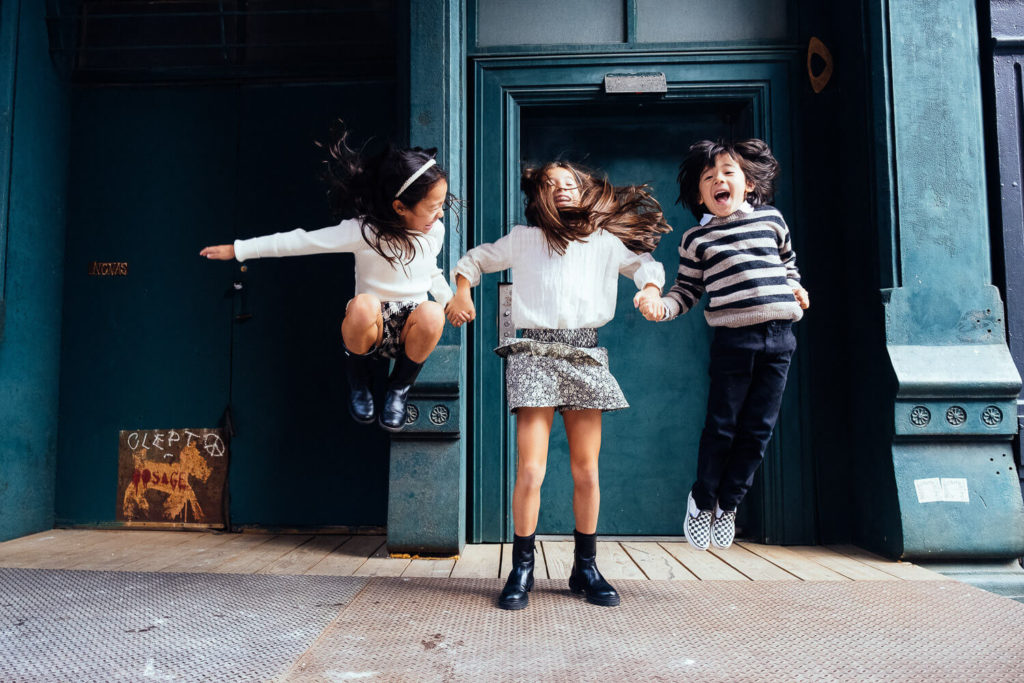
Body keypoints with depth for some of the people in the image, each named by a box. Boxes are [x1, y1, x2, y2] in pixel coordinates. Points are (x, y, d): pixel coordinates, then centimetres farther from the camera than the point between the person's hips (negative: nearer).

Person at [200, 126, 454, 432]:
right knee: (362, 304, -39)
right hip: (371, 325, -2)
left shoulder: (435, 230, -1)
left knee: (431, 314, -34)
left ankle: (400, 387, -3)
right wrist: (238, 249, -10)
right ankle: (359, 381, -4)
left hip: (411, 328, 3)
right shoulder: (365, 230, -15)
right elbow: (302, 241, -11)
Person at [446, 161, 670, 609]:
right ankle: (521, 570, 3)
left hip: (584, 357, 2)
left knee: (586, 471, 3)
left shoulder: (606, 242, 17)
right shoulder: (522, 239, 14)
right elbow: (473, 260, 22)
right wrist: (462, 291, 3)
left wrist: (650, 289, 8)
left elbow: (645, 262, 29)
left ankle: (585, 568, 18)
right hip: (534, 352, -2)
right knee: (531, 469, -11)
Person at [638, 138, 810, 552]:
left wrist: (796, 289, 13)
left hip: (779, 336, 3)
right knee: (722, 426, 2)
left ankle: (728, 504, 22)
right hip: (733, 338, -3)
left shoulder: (771, 219, 11)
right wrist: (661, 308, -14)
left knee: (759, 428, 6)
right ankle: (701, 499, 23)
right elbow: (685, 292, 4)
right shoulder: (696, 239, 4)